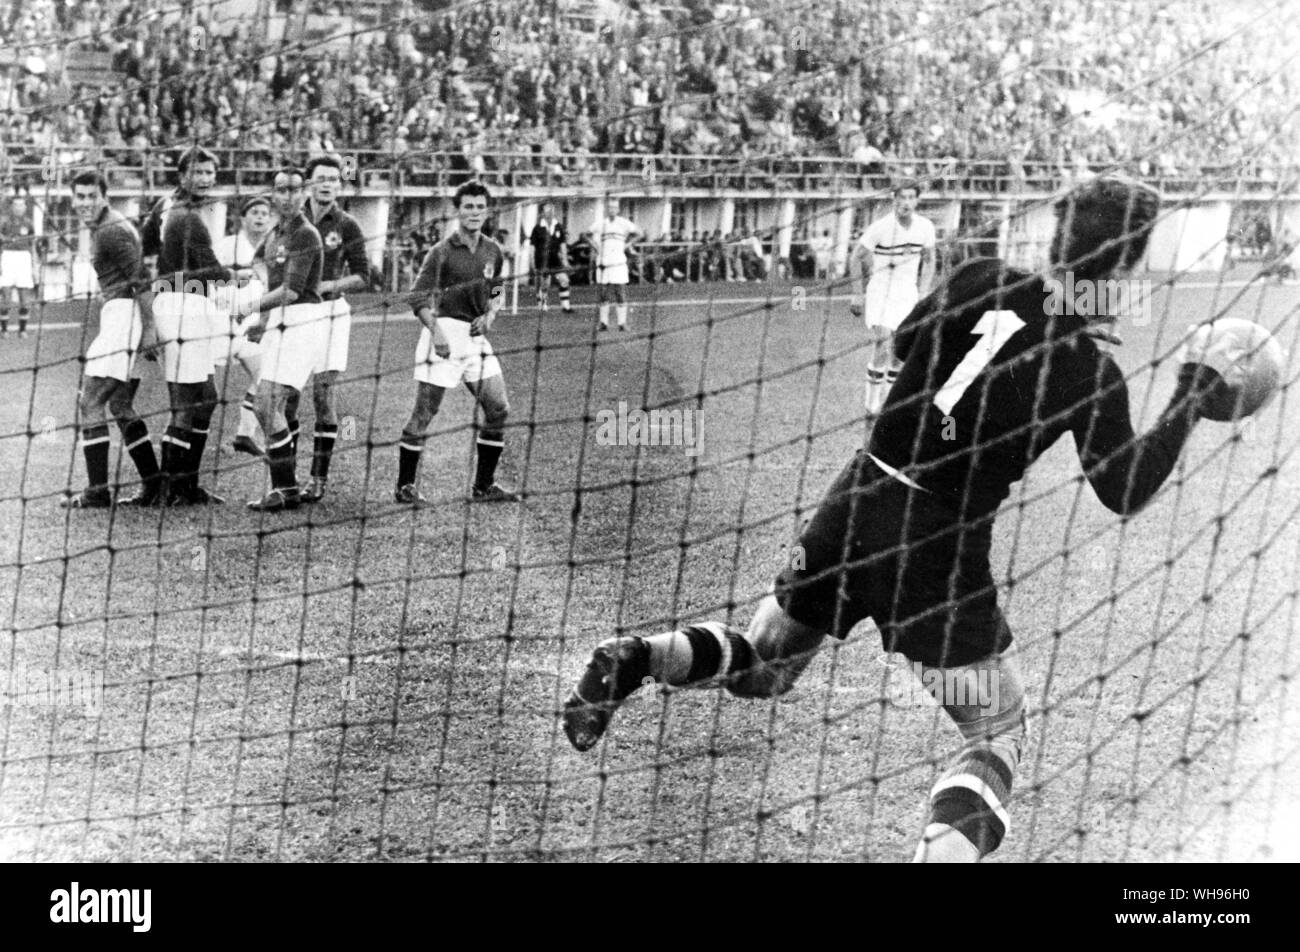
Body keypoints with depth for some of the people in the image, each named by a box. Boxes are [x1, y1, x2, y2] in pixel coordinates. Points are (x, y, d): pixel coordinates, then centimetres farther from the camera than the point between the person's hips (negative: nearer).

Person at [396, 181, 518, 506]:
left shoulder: (494, 252, 10)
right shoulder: (442, 252, -8)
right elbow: (418, 297, -10)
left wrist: (490, 314, 4)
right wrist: (436, 332, -22)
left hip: (475, 337, 6)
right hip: (444, 333, -6)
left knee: (498, 409, 3)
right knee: (425, 412, -5)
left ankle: (483, 486, 14)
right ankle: (404, 486, 6)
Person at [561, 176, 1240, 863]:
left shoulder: (981, 280, 2)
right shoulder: (1090, 372, -10)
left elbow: (903, 342, 19)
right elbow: (1125, 494, -3)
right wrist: (1196, 388, 3)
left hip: (854, 508, 5)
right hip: (940, 551, -5)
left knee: (760, 668, 25)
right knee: (997, 738, 13)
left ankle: (636, 660, -3)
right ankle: (941, 848, -14)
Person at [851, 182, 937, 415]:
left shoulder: (925, 226, -3)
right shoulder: (880, 227, -16)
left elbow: (928, 261, 13)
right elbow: (857, 257, -6)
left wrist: (922, 293, 6)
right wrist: (858, 294, -7)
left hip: (907, 292, 4)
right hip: (880, 290, -4)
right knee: (881, 348, -15)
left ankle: (888, 400, 16)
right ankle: (872, 403, -5)